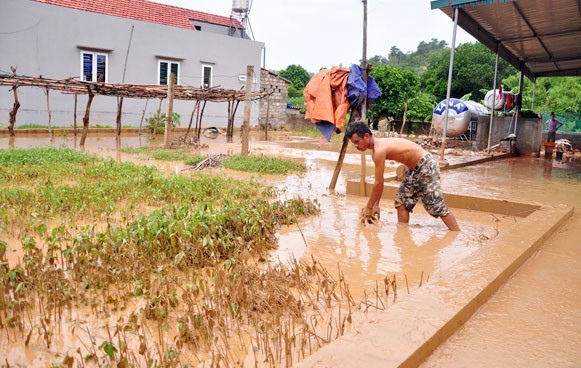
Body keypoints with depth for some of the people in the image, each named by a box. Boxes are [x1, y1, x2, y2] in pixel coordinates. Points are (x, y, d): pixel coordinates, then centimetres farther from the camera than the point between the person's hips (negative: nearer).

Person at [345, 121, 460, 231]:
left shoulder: (379, 150, -26)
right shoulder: (376, 148, 4)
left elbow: (378, 183, -21)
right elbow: (379, 182, 10)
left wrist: (368, 207, -12)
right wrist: (376, 204, 10)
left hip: (426, 165, -10)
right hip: (415, 169, 10)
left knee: (437, 206, -8)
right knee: (401, 201, 10)